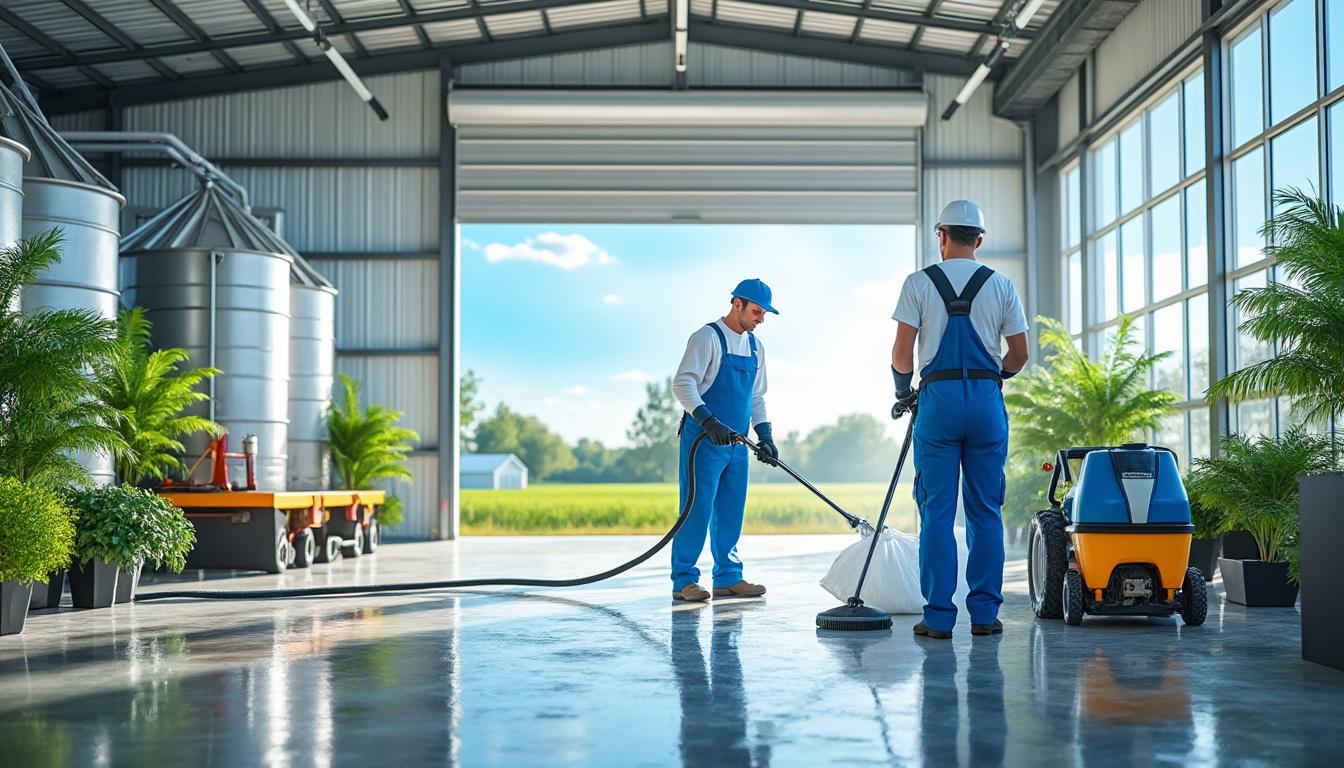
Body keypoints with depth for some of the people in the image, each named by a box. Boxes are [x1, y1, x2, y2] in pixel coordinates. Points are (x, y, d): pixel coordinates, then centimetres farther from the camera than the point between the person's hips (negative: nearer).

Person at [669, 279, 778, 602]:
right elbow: (683, 384, -17)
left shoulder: (755, 347, 16)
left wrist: (765, 435, 11)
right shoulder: (707, 338, -8)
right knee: (697, 509, -8)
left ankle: (728, 578, 16)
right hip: (703, 441, -7)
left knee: (731, 512, 9)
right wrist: (708, 421, -29)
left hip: (736, 442, 7)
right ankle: (684, 580, -3)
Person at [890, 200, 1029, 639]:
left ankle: (938, 617, 0)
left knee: (937, 512, 1)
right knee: (986, 511, 7)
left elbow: (902, 353, -2)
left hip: (938, 397, -2)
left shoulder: (919, 283, 1)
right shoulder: (1001, 286, 7)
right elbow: (1018, 356, 7)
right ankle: (984, 614, 8)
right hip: (987, 400, 2)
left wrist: (902, 392, 16)